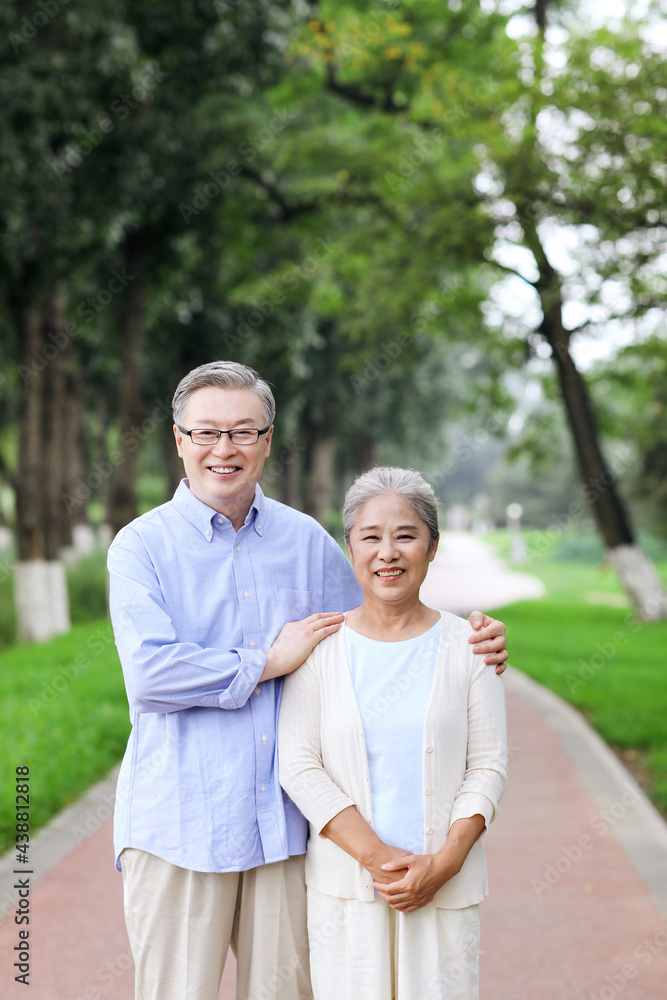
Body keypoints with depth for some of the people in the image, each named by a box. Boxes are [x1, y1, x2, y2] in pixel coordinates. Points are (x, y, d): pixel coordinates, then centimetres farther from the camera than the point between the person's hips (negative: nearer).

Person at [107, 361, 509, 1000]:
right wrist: (269, 663, -11)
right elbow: (152, 672, -16)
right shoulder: (143, 546, -3)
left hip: (283, 822, 3)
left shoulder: (307, 541, 10)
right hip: (177, 823, -3)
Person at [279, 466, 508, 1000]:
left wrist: (442, 864, -11)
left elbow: (489, 765, 0)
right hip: (344, 884, 0)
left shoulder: (466, 646, 1)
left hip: (446, 883, 0)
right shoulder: (320, 646, -1)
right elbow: (299, 765, -5)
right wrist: (375, 856, -12)